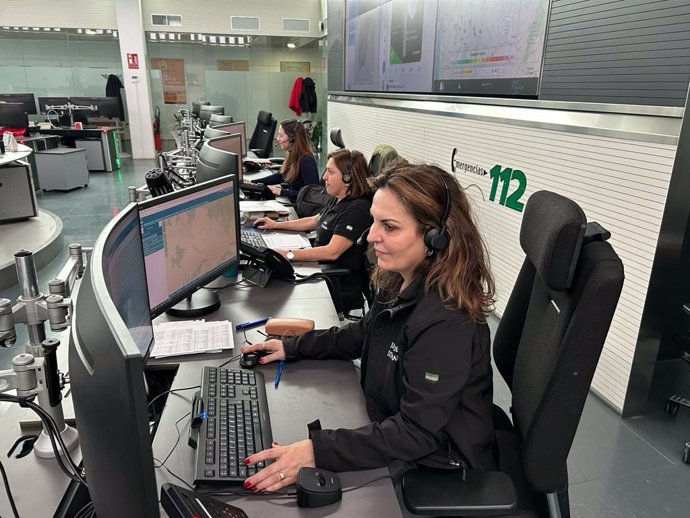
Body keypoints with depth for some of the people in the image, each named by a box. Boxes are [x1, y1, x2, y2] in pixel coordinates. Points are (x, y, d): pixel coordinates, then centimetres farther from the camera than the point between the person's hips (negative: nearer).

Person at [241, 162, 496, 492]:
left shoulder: (445, 323, -32)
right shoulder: (401, 281, -5)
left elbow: (416, 434, -30)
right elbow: (366, 334, 12)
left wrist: (317, 452, -36)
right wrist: (292, 347, 8)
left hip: (439, 475, -7)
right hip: (396, 444, 7)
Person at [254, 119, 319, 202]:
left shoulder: (306, 160, -19)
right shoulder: (291, 156, 8)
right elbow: (279, 176, 23)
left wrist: (281, 192, -22)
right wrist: (252, 182, 15)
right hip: (290, 201, 8)